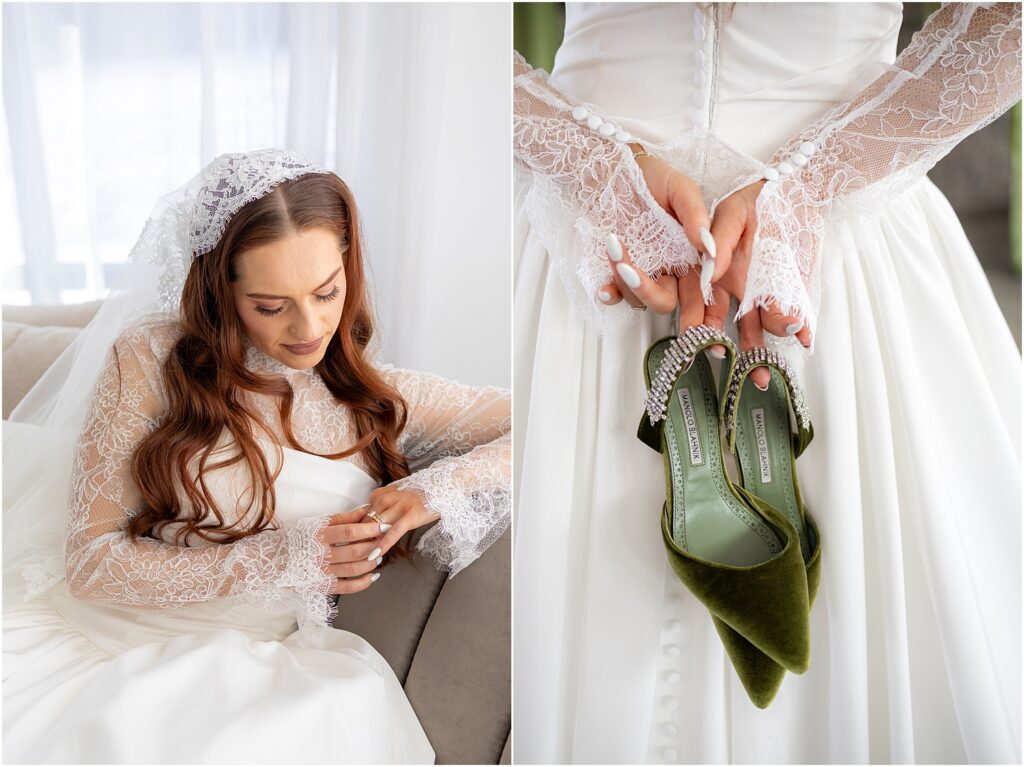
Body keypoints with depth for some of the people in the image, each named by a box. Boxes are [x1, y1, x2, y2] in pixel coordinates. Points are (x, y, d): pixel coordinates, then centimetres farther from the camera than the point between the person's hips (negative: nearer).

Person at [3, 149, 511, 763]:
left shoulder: (380, 400, 7)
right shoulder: (153, 359, 1)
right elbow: (90, 557, -4)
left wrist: (438, 490, -10)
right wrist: (283, 560, -12)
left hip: (258, 668, 2)